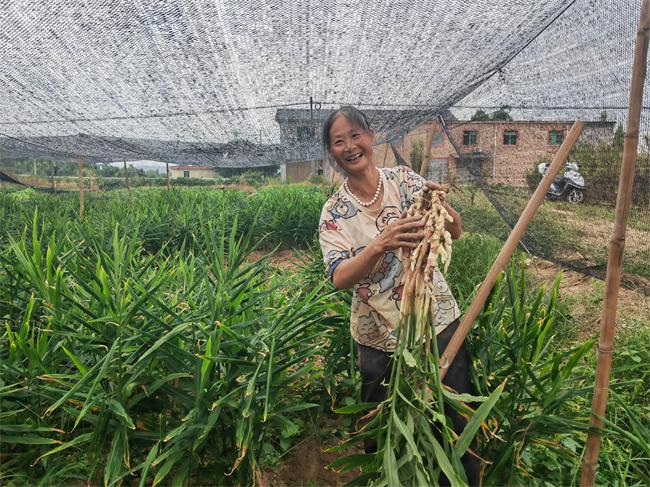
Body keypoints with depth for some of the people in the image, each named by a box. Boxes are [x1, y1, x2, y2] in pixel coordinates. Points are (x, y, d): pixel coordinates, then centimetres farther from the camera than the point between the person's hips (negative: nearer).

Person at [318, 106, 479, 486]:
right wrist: (381, 244, -36)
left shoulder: (404, 178, -4)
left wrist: (438, 204, -27)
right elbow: (339, 278, -19)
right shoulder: (334, 212, -7)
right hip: (380, 337, 0)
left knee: (456, 420, 15)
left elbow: (455, 232, -6)